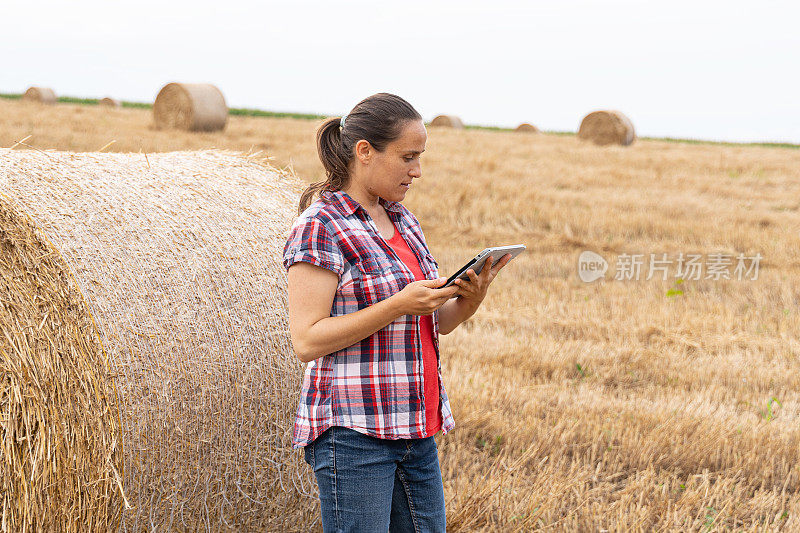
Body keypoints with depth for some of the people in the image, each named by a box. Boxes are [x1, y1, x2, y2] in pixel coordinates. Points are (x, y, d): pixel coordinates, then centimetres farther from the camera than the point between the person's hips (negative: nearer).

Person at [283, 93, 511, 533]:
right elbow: (307, 340, -16)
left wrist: (469, 300, -4)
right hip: (353, 431, -8)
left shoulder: (404, 221, 13)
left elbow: (434, 324, 17)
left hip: (417, 430, 8)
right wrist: (398, 305, -21)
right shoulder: (320, 226, -11)